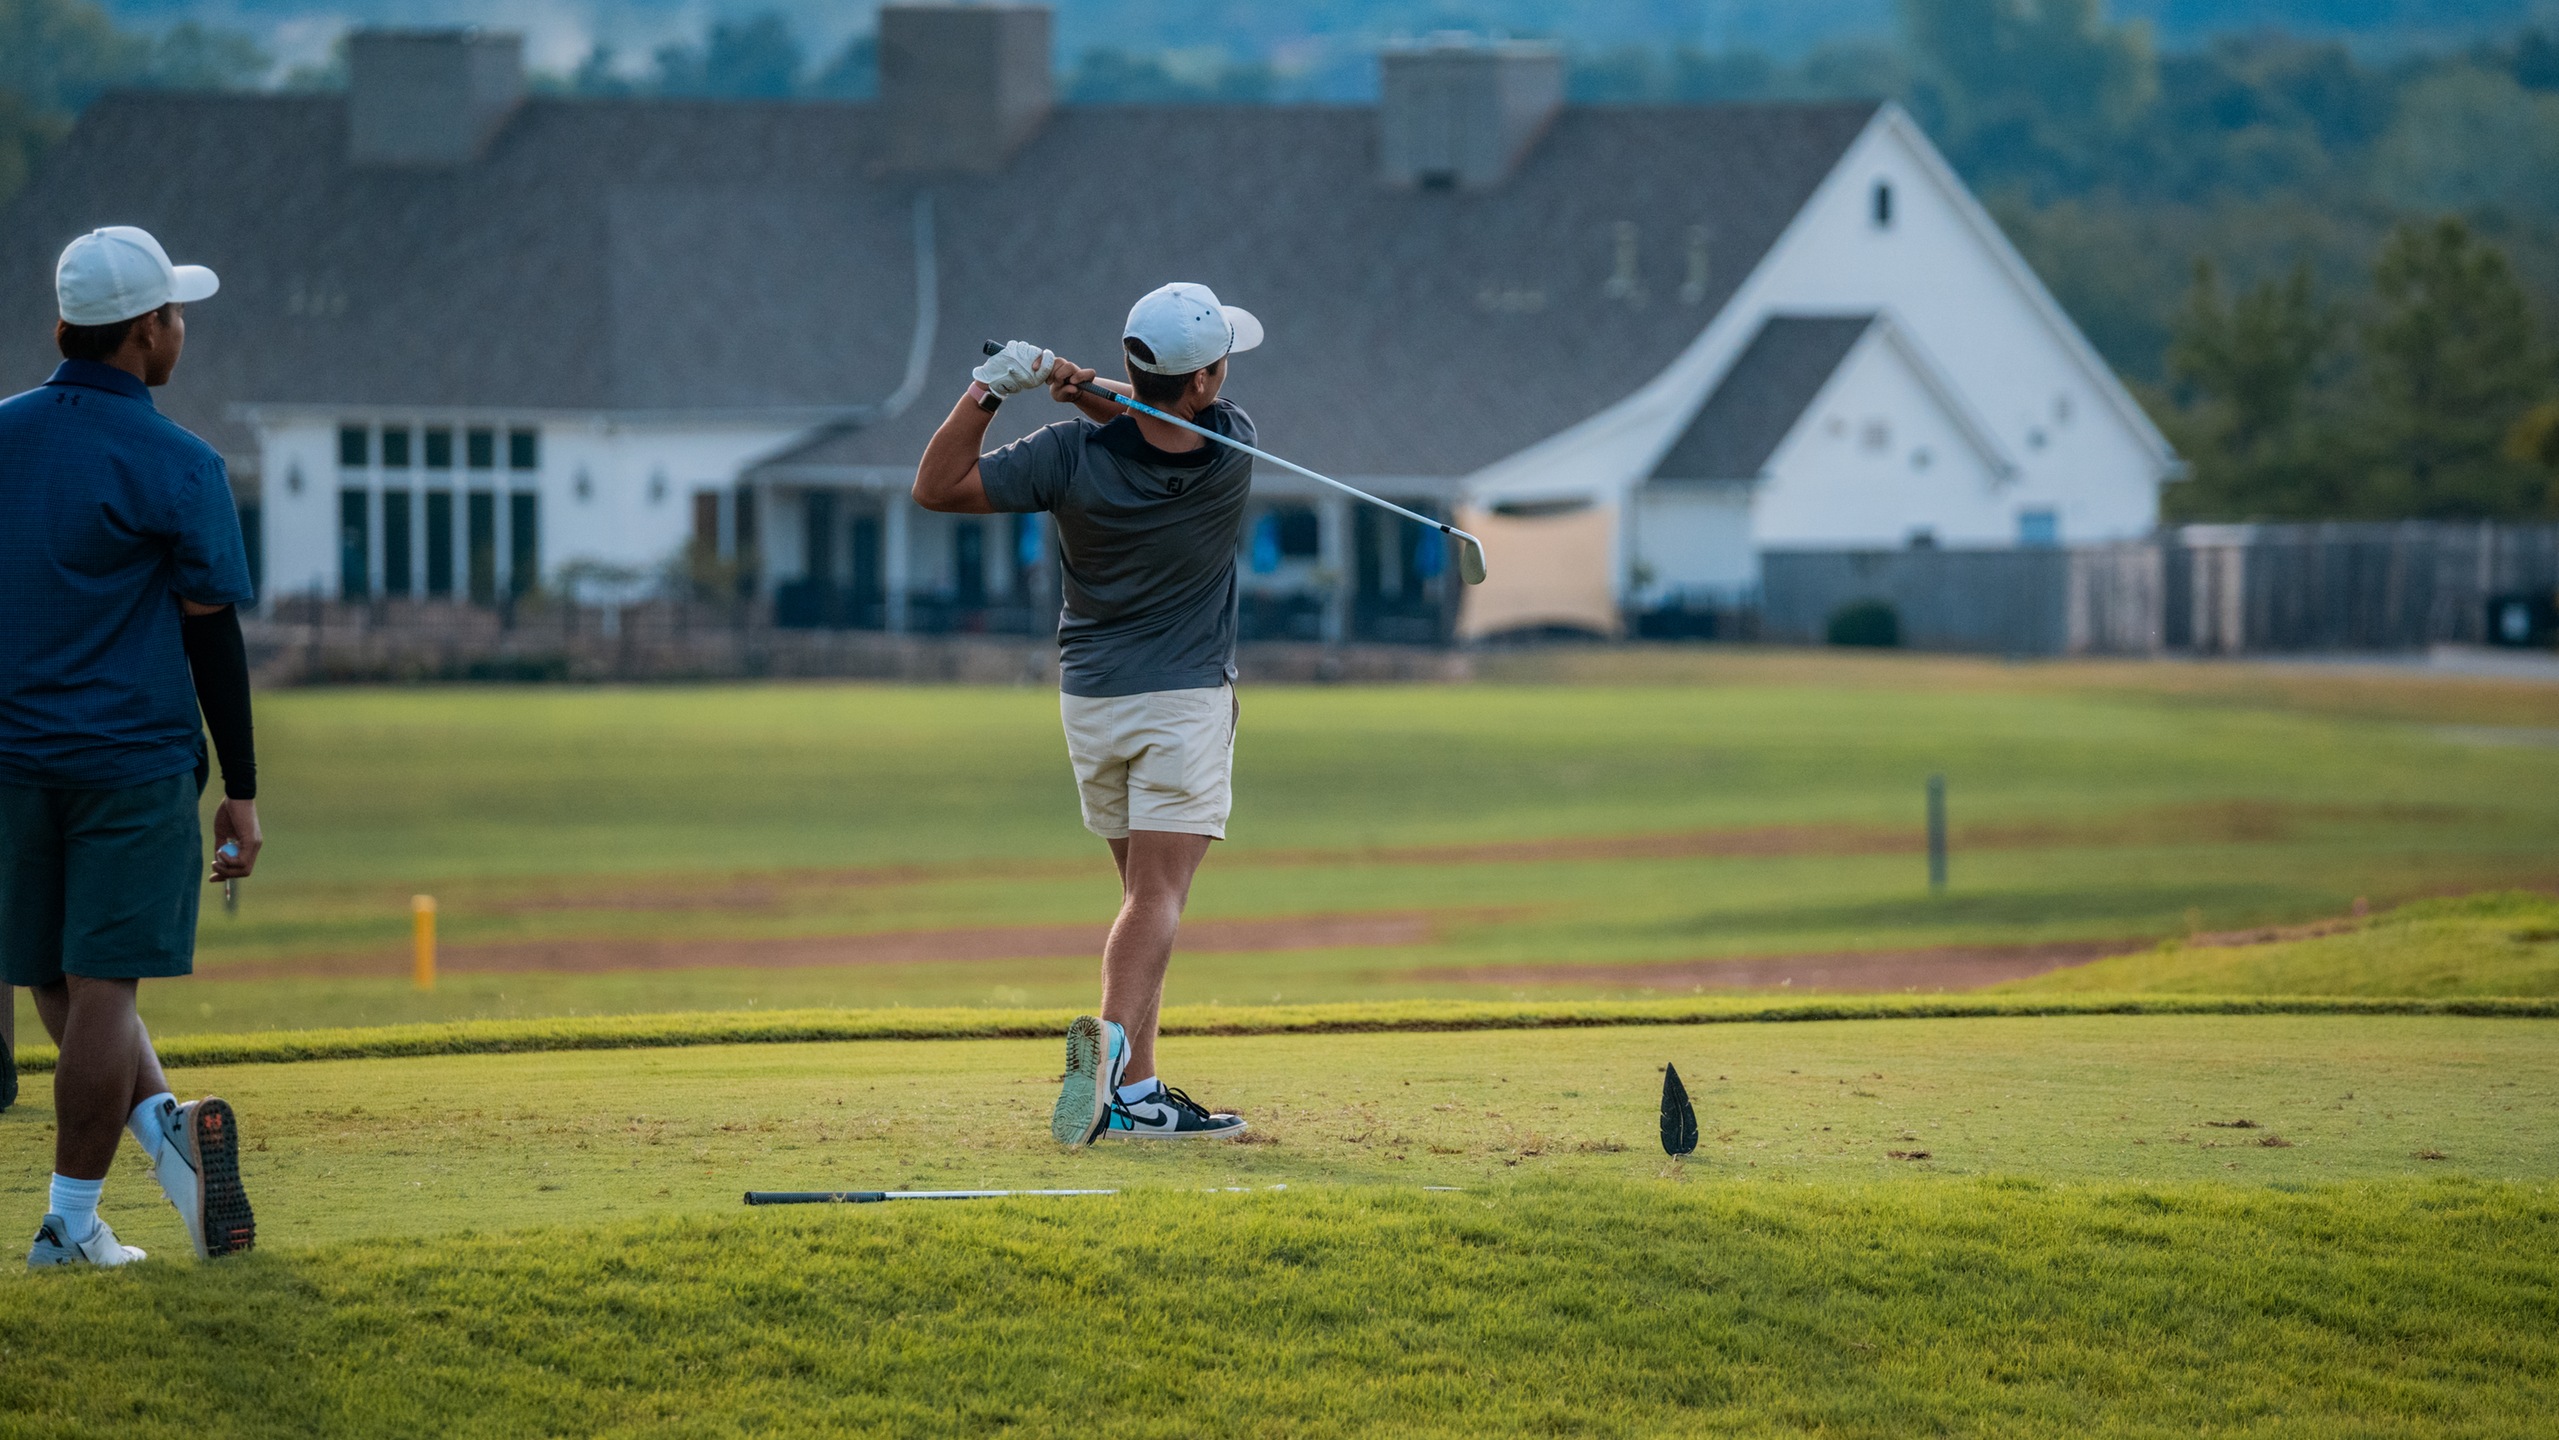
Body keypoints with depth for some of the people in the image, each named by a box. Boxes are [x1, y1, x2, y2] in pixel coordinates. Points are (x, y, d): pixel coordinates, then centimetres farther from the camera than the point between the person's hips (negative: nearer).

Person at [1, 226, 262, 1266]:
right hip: (136, 762, -4)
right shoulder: (176, 467, -8)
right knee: (101, 985, -3)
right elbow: (213, 635, -6)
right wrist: (242, 791, 1)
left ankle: (163, 1124, -7)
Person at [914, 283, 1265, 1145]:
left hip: (1089, 699, 3)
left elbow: (936, 487, -10)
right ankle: (1114, 1037, -38)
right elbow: (1159, 421, 6)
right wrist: (1079, 386, -13)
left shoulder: (1074, 457, -16)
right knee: (1157, 894, -11)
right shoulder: (1230, 446, -15)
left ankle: (1138, 1091, 11)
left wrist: (989, 389, -16)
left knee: (1146, 892, 15)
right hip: (1185, 698, -3)